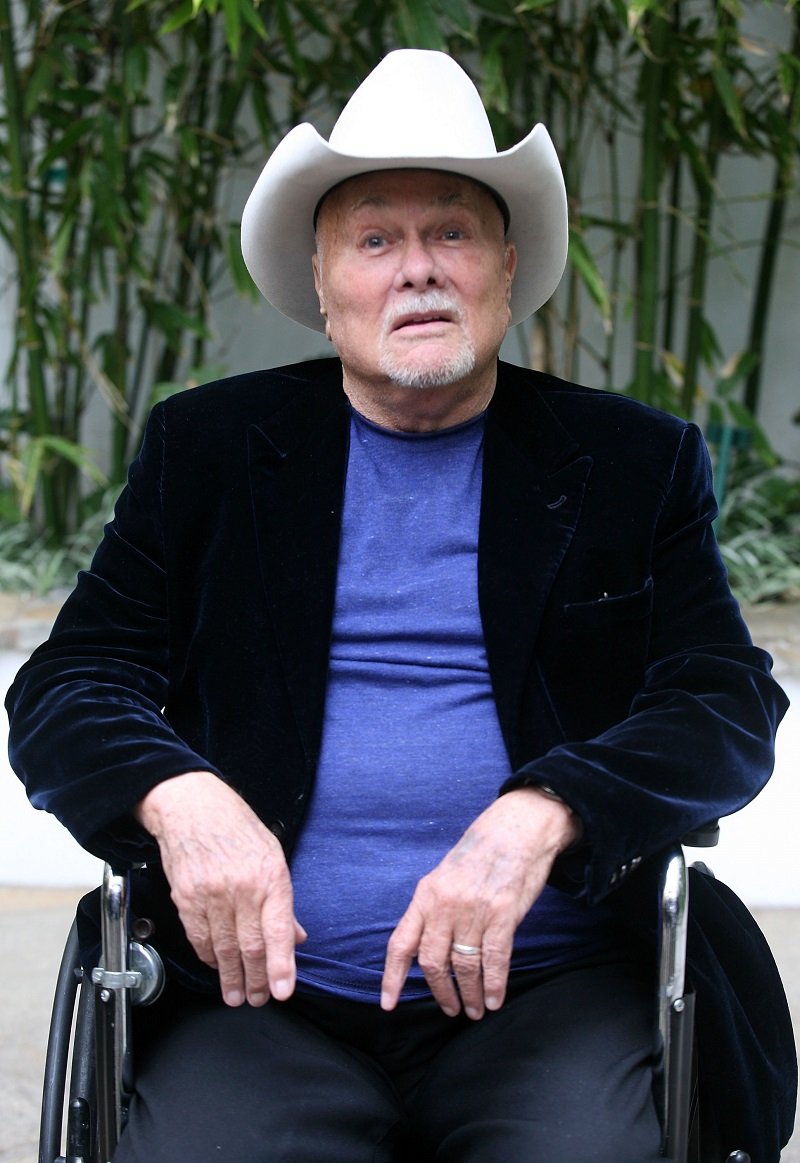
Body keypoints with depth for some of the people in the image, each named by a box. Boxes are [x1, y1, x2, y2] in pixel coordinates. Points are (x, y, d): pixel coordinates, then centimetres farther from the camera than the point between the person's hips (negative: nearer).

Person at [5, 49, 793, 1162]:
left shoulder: (635, 464, 12)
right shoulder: (207, 450, 14)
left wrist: (539, 817, -17)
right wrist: (178, 797, -15)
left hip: (551, 992, 0)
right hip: (264, 994, 1)